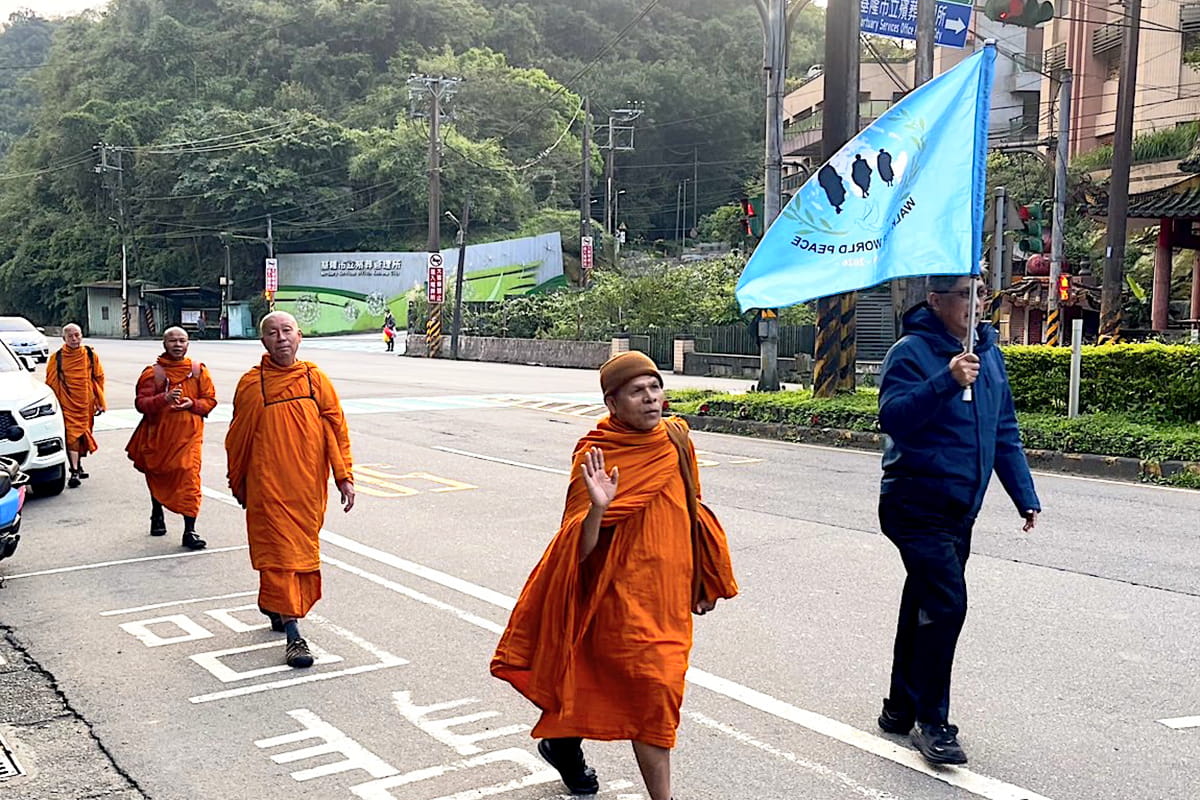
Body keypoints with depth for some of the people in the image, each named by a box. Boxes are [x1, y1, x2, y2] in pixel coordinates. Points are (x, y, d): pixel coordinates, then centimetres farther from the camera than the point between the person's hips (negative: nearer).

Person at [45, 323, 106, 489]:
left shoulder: (91, 355, 3)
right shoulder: (56, 358, -1)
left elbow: (99, 378, 8)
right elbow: (50, 382, 5)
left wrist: (100, 402, 6)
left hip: (86, 404, 2)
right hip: (67, 405, -2)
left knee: (83, 436, 12)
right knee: (72, 436, -10)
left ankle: (78, 465, 30)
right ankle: (74, 472, -12)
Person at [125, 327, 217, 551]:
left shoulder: (198, 370, 4)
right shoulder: (153, 372, -1)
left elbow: (210, 400, 6)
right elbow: (141, 403, -8)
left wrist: (193, 404, -14)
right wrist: (164, 399, -25)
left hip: (188, 435, -1)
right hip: (158, 433, 1)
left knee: (189, 479, -13)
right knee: (157, 477, 18)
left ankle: (189, 532, -11)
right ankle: (157, 515, 46)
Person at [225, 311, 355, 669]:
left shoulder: (316, 380, 2)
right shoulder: (251, 384, -2)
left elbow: (337, 430, 5)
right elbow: (237, 438, 7)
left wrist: (344, 476, 1)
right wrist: (237, 483, 12)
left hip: (309, 486, 3)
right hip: (267, 488, -3)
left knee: (302, 550, 14)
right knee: (280, 553, -5)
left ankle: (275, 608, 38)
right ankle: (293, 633, -3)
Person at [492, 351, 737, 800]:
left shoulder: (676, 441, 1)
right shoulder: (597, 457, -16)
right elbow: (582, 549, -18)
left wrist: (703, 583, 17)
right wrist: (597, 507, -37)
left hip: (670, 594, 6)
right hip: (624, 594, -6)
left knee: (604, 686, 18)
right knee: (654, 694, -6)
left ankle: (563, 742, 44)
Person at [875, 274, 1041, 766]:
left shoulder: (989, 353, 10)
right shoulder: (911, 352, -12)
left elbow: (1004, 432, 16)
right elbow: (893, 418, -26)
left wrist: (1025, 495, 12)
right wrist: (946, 382, -35)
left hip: (959, 511, 7)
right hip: (917, 505, -7)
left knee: (924, 608, 15)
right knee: (946, 604, -15)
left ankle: (900, 709, 28)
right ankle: (932, 721, -3)